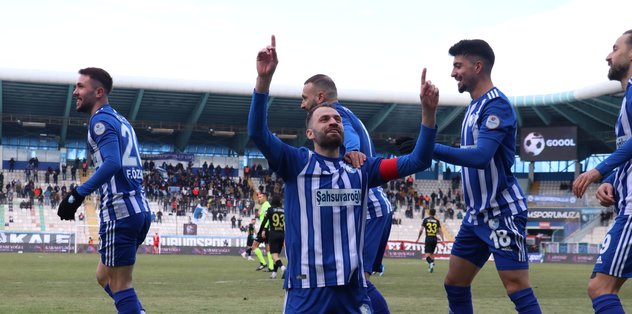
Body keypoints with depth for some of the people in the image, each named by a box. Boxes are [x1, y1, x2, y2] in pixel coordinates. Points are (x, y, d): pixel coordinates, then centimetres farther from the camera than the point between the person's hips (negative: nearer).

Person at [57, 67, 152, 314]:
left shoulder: (101, 120, -8)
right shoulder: (121, 121, 21)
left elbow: (112, 163, -22)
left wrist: (78, 194, -22)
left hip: (120, 211, -10)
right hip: (140, 209, 10)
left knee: (120, 284, -6)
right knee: (105, 276, 18)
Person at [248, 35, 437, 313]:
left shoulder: (360, 169, 12)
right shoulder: (297, 163, 3)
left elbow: (417, 161, 7)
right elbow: (258, 134, -12)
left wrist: (428, 112, -6)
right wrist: (264, 78, -23)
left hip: (353, 291, 3)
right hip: (306, 291, -3)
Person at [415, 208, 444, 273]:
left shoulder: (425, 220, 2)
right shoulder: (437, 221, 7)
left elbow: (421, 230, -4)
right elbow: (440, 231, 2)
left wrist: (418, 238, 4)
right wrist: (443, 240, 3)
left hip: (428, 238, -3)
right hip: (434, 239, 3)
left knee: (427, 253, -5)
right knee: (432, 253, 18)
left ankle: (430, 263, -32)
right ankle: (431, 267, 15)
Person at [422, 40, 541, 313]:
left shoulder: (496, 104, -16)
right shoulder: (475, 105, 13)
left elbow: (480, 156, -27)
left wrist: (429, 148, -30)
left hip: (502, 214, -10)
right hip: (477, 214, 10)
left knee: (517, 289, -10)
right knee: (454, 284, 11)